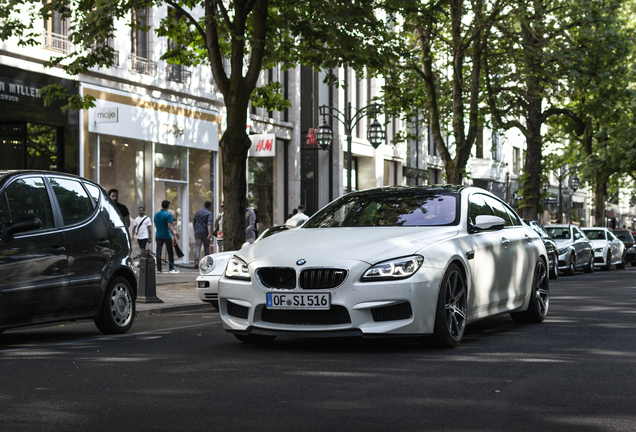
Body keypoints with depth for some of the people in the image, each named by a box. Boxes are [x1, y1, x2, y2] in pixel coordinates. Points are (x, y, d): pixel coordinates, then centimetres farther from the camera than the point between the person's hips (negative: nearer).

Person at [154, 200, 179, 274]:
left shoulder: (156, 214, 8)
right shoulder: (168, 215, -13)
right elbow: (169, 226, -20)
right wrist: (174, 236, -17)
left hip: (158, 236, 5)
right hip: (167, 236, -5)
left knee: (158, 252, 4)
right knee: (170, 252, 6)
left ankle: (158, 269, 3)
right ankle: (172, 268, 9)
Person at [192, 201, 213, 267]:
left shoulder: (198, 212, 10)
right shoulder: (209, 213, -7)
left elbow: (193, 222, 17)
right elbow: (209, 223, -19)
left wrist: (195, 231, 28)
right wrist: (209, 233, -26)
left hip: (197, 233, 4)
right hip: (205, 233, -4)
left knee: (198, 247, -4)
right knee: (206, 247, 11)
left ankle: (196, 261, -25)